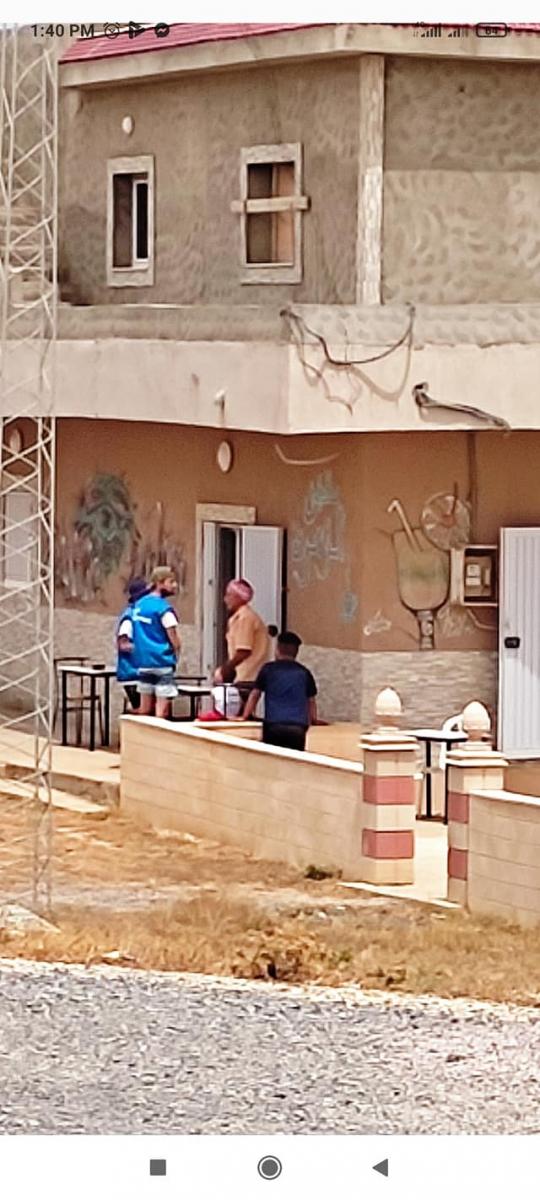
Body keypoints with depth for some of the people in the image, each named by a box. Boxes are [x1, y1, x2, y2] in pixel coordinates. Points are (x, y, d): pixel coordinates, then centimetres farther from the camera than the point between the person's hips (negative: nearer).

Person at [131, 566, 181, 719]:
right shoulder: (163, 608, -14)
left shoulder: (139, 604, 9)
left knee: (145, 709, 12)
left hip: (143, 662, 8)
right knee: (162, 708, -7)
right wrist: (175, 655, 5)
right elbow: (174, 640, -12)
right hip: (162, 662, -8)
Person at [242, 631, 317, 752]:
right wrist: (312, 720, 30)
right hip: (298, 727, 2)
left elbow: (254, 695, 12)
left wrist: (245, 717, 21)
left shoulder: (268, 669, 8)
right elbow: (311, 701, 18)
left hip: (274, 725, -2)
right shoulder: (304, 673, 13)